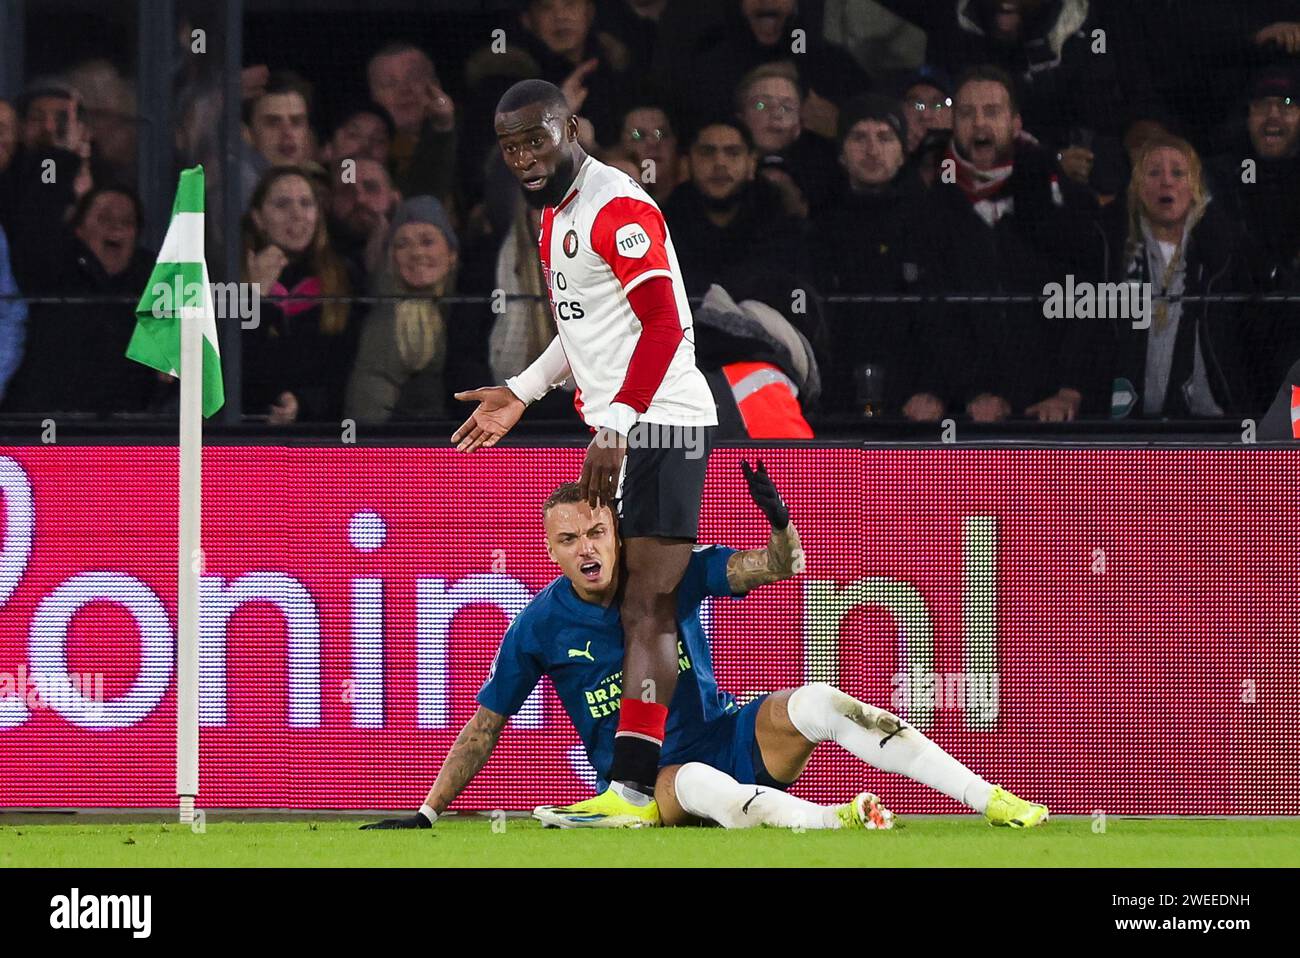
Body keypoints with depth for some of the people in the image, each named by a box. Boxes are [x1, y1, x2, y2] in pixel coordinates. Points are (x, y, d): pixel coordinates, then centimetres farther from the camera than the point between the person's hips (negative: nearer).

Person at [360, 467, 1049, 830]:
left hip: (728, 738, 2)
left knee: (817, 703, -26)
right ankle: (842, 821, -58)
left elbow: (781, 567, -8)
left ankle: (993, 802, -29)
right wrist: (426, 814, 0)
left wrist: (778, 518, -30)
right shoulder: (540, 626, -3)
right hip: (649, 778, -2)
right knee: (700, 783, -40)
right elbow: (485, 725, 4)